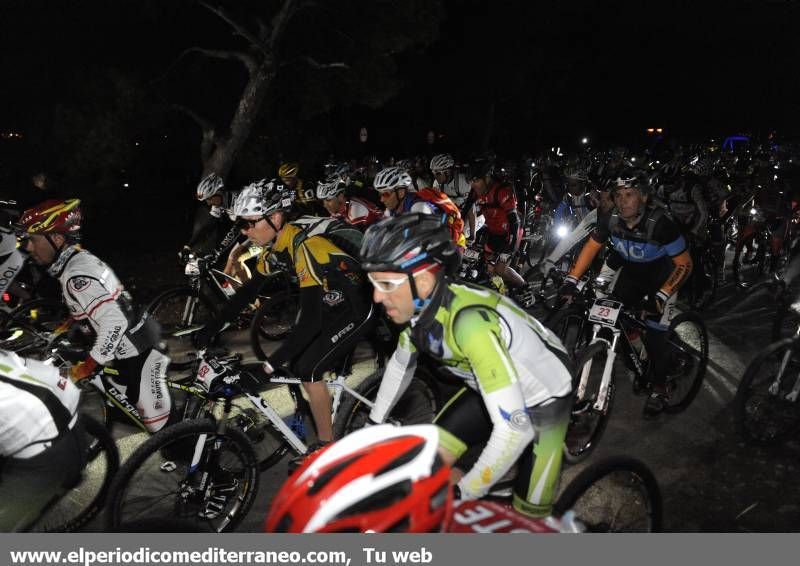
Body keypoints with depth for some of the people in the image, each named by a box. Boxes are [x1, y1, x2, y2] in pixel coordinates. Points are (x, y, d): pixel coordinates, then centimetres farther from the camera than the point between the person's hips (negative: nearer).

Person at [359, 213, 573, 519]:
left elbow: (515, 428, -41)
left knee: (529, 518, 0)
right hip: (488, 390, 7)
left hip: (542, 405, -6)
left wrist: (463, 493, -32)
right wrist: (374, 423, 14)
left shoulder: (470, 321, -40)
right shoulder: (421, 307, -15)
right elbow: (400, 365, 6)